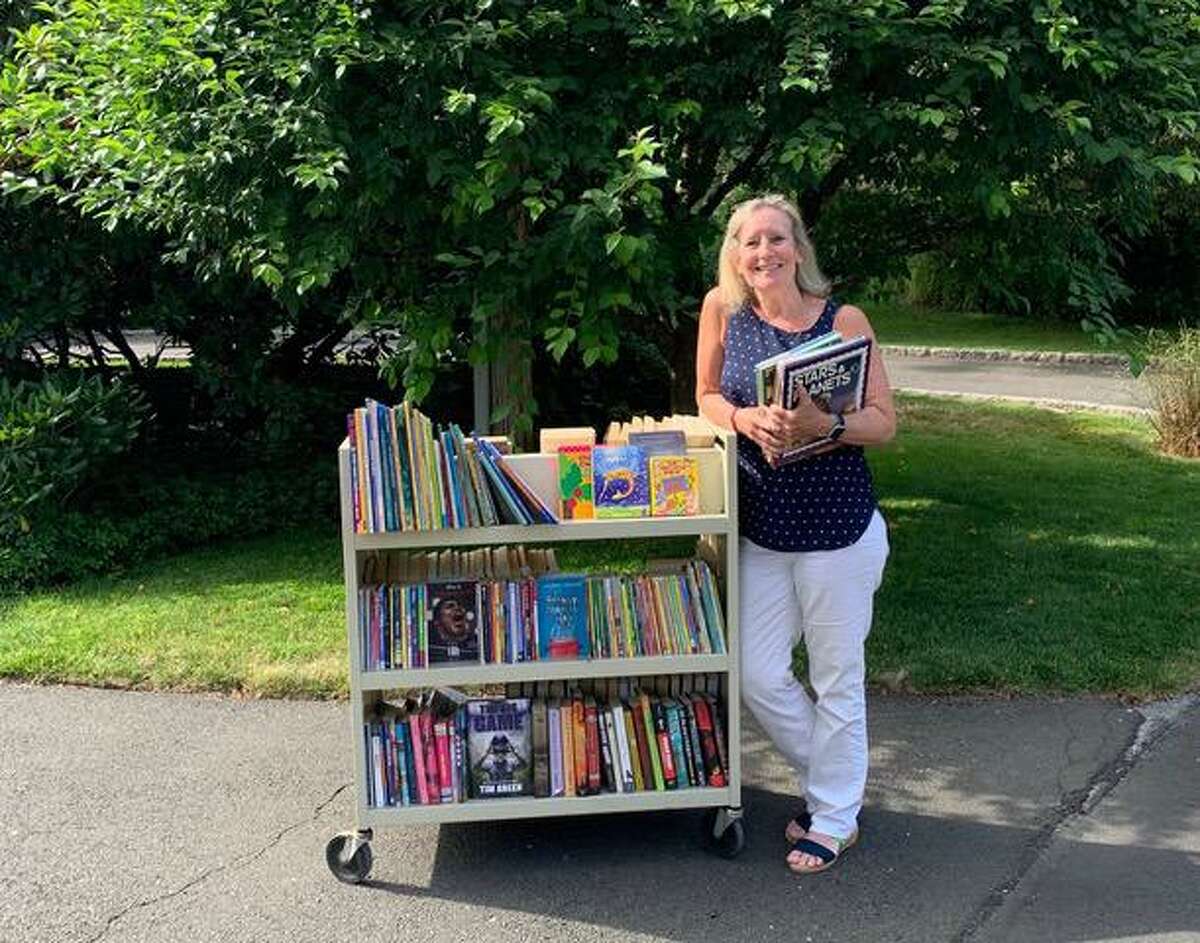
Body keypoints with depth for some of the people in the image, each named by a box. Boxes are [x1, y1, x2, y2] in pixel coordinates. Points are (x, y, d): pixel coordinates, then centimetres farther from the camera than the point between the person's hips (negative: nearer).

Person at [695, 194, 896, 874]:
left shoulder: (844, 320, -9)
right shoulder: (723, 310, 0)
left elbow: (885, 424, -9)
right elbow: (707, 397, 8)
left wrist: (822, 425, -28)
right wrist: (746, 418, -14)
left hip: (838, 529, -4)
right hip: (762, 530, 4)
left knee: (837, 678, 7)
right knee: (758, 675, 9)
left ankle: (836, 819, 26)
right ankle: (834, 782, 33)